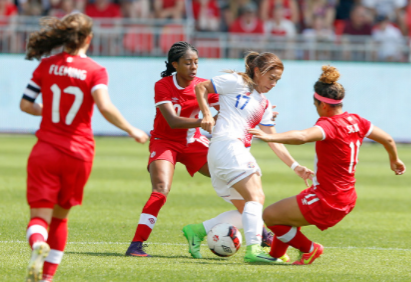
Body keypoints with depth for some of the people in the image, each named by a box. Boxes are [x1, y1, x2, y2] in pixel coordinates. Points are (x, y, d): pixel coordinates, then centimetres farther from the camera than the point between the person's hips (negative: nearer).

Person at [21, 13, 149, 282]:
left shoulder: (47, 65, 2)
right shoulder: (95, 70, -5)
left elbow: (26, 104, 6)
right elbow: (104, 106, -19)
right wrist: (132, 130, -7)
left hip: (46, 150, 0)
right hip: (79, 152, 0)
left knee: (40, 216, -4)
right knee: (60, 215, 19)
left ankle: (38, 244, -38)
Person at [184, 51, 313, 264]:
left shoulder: (264, 105, 25)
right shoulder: (237, 82, 4)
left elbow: (273, 141, 22)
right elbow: (201, 88, 6)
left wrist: (295, 166, 14)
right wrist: (206, 115, -6)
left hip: (241, 153, 9)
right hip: (226, 145, -9)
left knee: (246, 211, 6)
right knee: (256, 197, -20)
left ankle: (197, 231, 9)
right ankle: (253, 249, -32)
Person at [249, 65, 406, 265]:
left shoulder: (328, 125, -25)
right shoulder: (356, 121, 0)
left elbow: (302, 137, -46)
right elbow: (387, 139, 13)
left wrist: (269, 137, -52)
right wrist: (394, 160, 33)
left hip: (326, 202, -10)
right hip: (346, 199, 10)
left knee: (270, 216, -1)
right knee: (285, 213, 28)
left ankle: (309, 249, 12)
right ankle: (275, 255, 39)